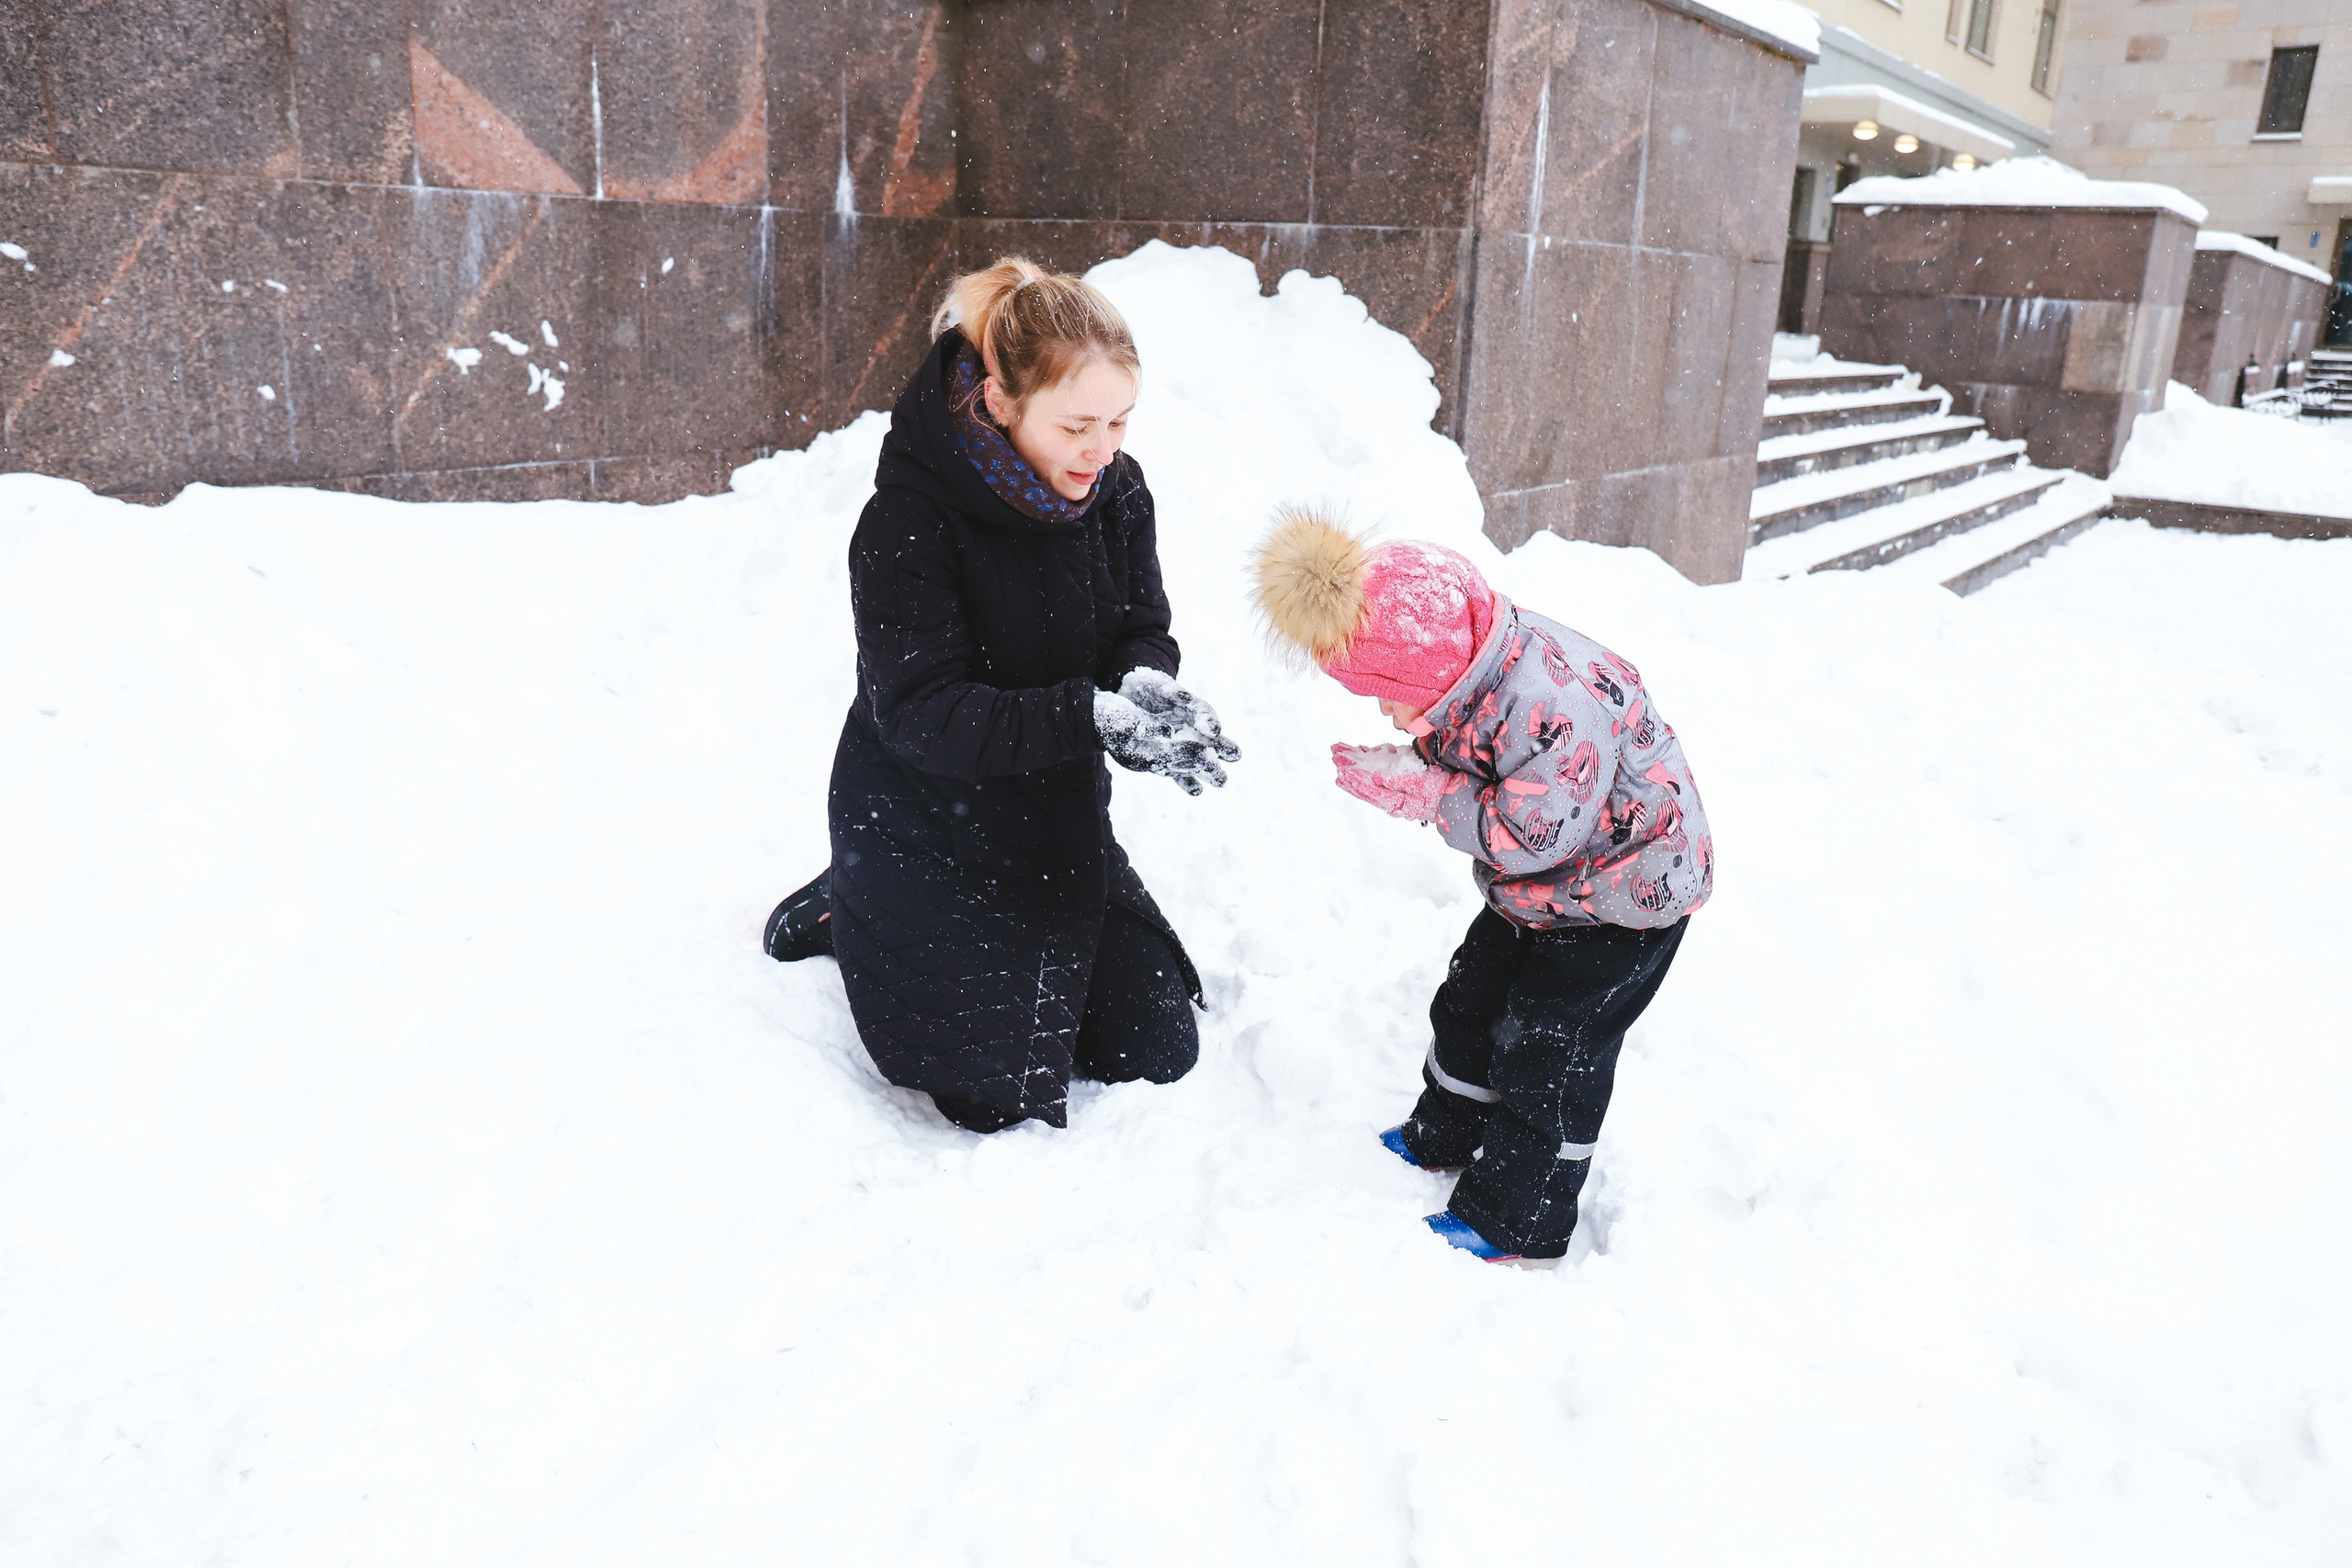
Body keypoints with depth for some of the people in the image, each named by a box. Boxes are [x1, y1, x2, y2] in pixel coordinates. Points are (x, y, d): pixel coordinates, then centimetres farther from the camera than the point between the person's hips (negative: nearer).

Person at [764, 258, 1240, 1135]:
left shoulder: (1117, 488, -6)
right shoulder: (909, 515, -24)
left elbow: (1143, 630, -3)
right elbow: (922, 713, -29)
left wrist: (1148, 687, -28)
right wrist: (1095, 717, -39)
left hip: (1056, 815, 6)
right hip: (924, 823, -6)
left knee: (1158, 1049, 11)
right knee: (1008, 1096, -2)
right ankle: (851, 921, 17)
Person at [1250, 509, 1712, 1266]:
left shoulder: (1551, 706, -38)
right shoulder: (1466, 682, -9)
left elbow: (1532, 832, -35)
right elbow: (1469, 779, 3)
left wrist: (1431, 796, -30)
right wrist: (1410, 774, -17)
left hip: (1624, 893, -9)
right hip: (1536, 890, 9)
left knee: (1544, 1051, -1)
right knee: (1469, 1004, 18)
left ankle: (1515, 1223, 16)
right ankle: (1444, 1139, 42)